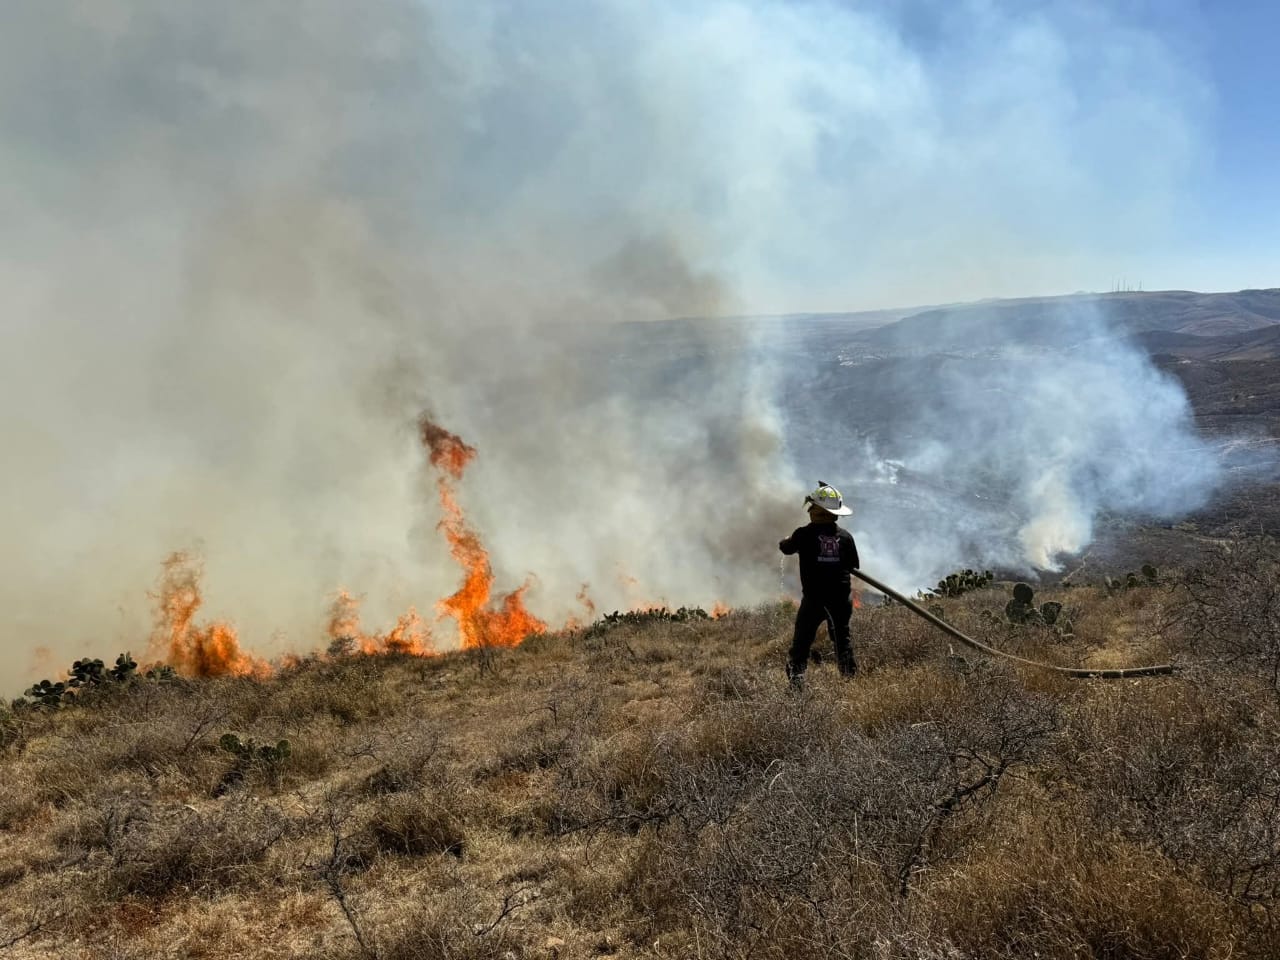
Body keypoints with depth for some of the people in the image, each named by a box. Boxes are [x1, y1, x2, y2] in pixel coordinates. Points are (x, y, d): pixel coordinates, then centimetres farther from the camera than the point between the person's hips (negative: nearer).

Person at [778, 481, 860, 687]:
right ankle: (850, 677, 16)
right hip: (840, 596, 3)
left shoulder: (805, 534, -9)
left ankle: (796, 680, 2)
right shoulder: (845, 536, 0)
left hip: (813, 598, -3)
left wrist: (784, 541, 30)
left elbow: (786, 548, 7)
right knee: (842, 640, 16)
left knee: (802, 641, 7)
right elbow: (853, 565, 8)